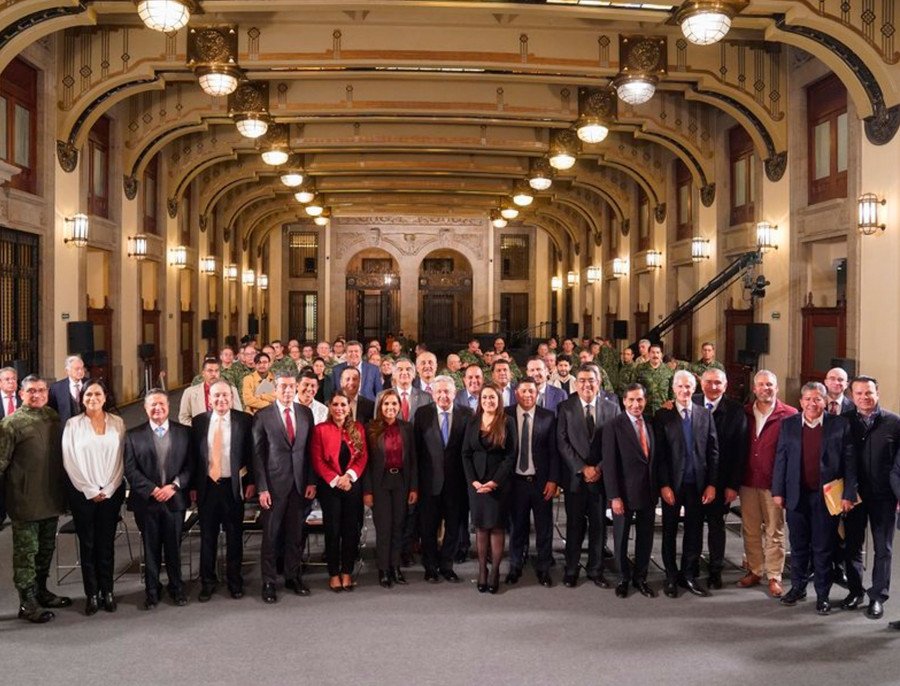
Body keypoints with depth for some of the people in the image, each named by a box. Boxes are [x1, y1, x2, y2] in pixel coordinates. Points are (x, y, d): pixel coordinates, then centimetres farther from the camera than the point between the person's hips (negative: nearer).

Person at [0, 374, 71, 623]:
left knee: (46, 549, 18)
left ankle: (41, 592, 33)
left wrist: (63, 490, 17)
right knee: (26, 552, 3)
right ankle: (27, 603, 13)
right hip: (25, 502, -6)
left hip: (51, 499, 6)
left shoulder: (53, 417, 8)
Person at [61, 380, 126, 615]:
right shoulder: (73, 424, -1)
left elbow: (121, 458, 2)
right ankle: (91, 594, 11)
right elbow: (70, 461, -3)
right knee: (87, 544, 4)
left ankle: (107, 591, 13)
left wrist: (108, 489, -5)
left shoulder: (117, 423, 2)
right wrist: (91, 491, -7)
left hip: (111, 492, 1)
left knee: (107, 543, 5)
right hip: (83, 493, -1)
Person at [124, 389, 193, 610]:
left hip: (175, 500, 1)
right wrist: (152, 490, -13)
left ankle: (177, 588, 24)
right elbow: (130, 469, -3)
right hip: (147, 501, 0)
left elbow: (190, 465, 1)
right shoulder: (133, 435, 2)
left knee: (174, 547, 9)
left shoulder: (184, 432, 4)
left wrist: (174, 486, -12)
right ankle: (152, 591, 21)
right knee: (151, 549, 8)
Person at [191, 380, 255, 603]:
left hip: (233, 486, -1)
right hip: (207, 485, 1)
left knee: (234, 535, 10)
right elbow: (193, 455, 4)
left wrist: (251, 482, -4)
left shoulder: (244, 420, -3)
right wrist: (193, 486, 1)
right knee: (207, 536, 9)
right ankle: (207, 582, 22)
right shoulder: (199, 421, 2)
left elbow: (251, 453, -1)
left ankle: (234, 580, 24)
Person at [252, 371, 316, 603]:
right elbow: (257, 454, -4)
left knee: (295, 534, 10)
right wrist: (261, 488, -8)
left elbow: (310, 449, 7)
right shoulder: (262, 416, -4)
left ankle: (293, 577, 23)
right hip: (274, 484, -3)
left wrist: (311, 481, 2)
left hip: (300, 483, 3)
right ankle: (268, 582, 15)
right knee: (271, 536, 4)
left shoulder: (306, 413, 6)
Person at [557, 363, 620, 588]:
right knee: (575, 525, 6)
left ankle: (596, 570, 20)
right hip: (575, 476, -1)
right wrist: (582, 468, -12)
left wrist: (599, 468, -10)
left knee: (598, 525, 7)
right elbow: (562, 442, -5)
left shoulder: (612, 408, 4)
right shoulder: (565, 407, 0)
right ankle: (571, 570, 18)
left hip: (602, 476, 1)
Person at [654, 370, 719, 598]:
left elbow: (713, 451, 4)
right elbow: (659, 454, -6)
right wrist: (664, 485, -11)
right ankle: (671, 577, 22)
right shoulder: (663, 416, -3)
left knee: (695, 531, 9)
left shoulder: (705, 415, 5)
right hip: (672, 484, -2)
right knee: (670, 531, 9)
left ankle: (689, 575, 22)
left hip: (697, 483, 2)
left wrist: (711, 484, -1)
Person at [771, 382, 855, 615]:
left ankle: (822, 594, 18)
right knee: (798, 546, 13)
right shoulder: (789, 424, 3)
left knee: (823, 549, 7)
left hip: (826, 496, -2)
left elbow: (849, 462, -3)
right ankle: (798, 587, 28)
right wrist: (778, 491, 1)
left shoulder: (840, 425, -3)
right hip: (797, 495, 2)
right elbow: (781, 459, 4)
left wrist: (849, 494, -8)